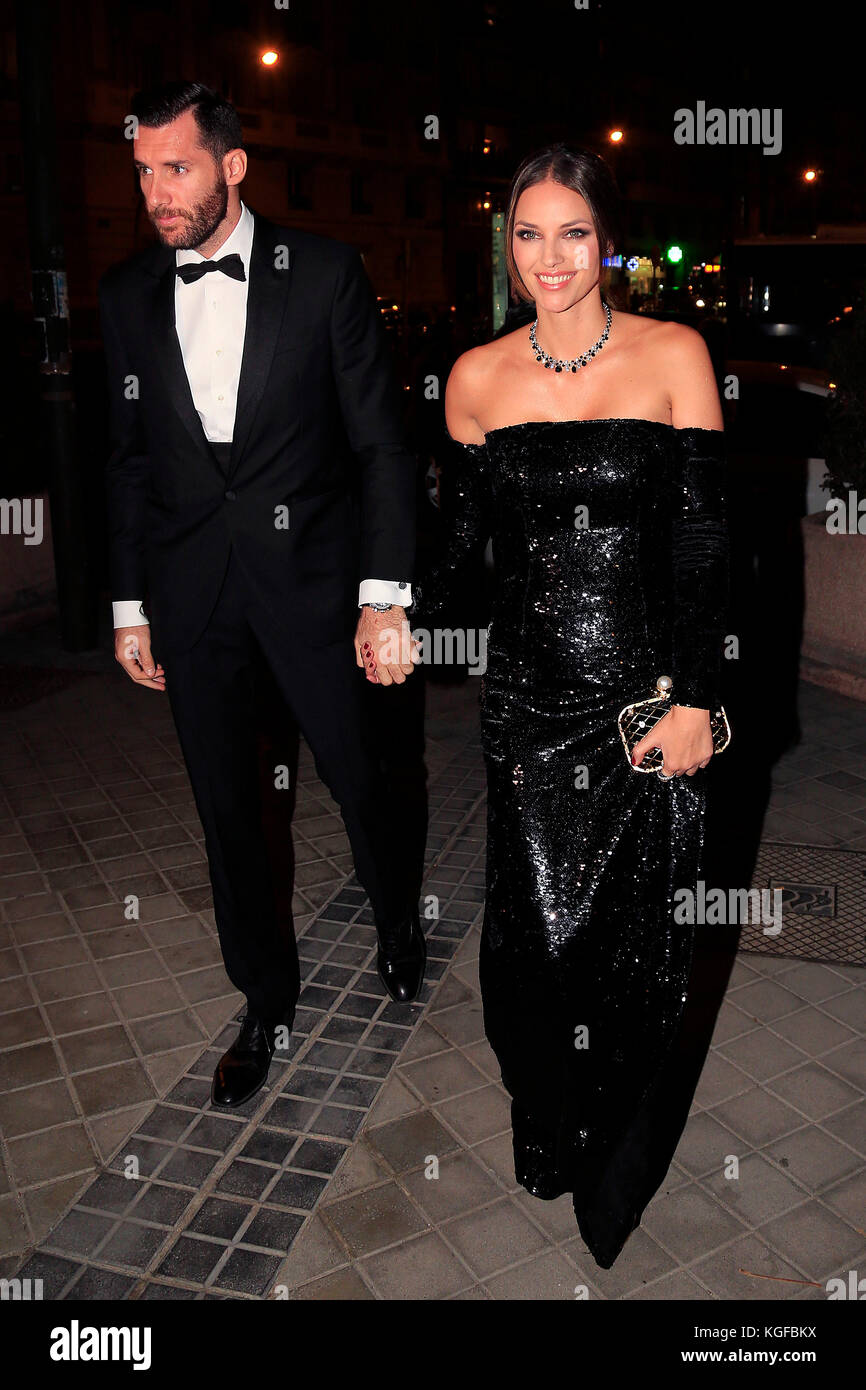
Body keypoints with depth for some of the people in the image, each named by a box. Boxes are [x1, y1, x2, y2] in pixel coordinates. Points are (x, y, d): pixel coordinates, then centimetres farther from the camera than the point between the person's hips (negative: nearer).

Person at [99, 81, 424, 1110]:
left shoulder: (324, 272, -4)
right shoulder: (127, 293, 6)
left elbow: (379, 442, -5)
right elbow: (129, 457, 11)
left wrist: (385, 595, -11)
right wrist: (130, 605, 9)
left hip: (307, 573, -3)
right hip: (188, 590, 3)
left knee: (354, 775, 9)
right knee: (226, 807, 11)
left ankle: (395, 917, 42)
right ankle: (266, 996, 32)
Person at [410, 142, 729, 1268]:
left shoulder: (675, 355, 0)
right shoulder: (477, 375, 6)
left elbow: (705, 540, -3)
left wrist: (696, 699, -7)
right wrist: (403, 620, 1)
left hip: (651, 690, -1)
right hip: (530, 696, 2)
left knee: (636, 933, 6)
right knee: (542, 931, 3)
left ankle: (624, 1161, 34)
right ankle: (548, 1135, 33)